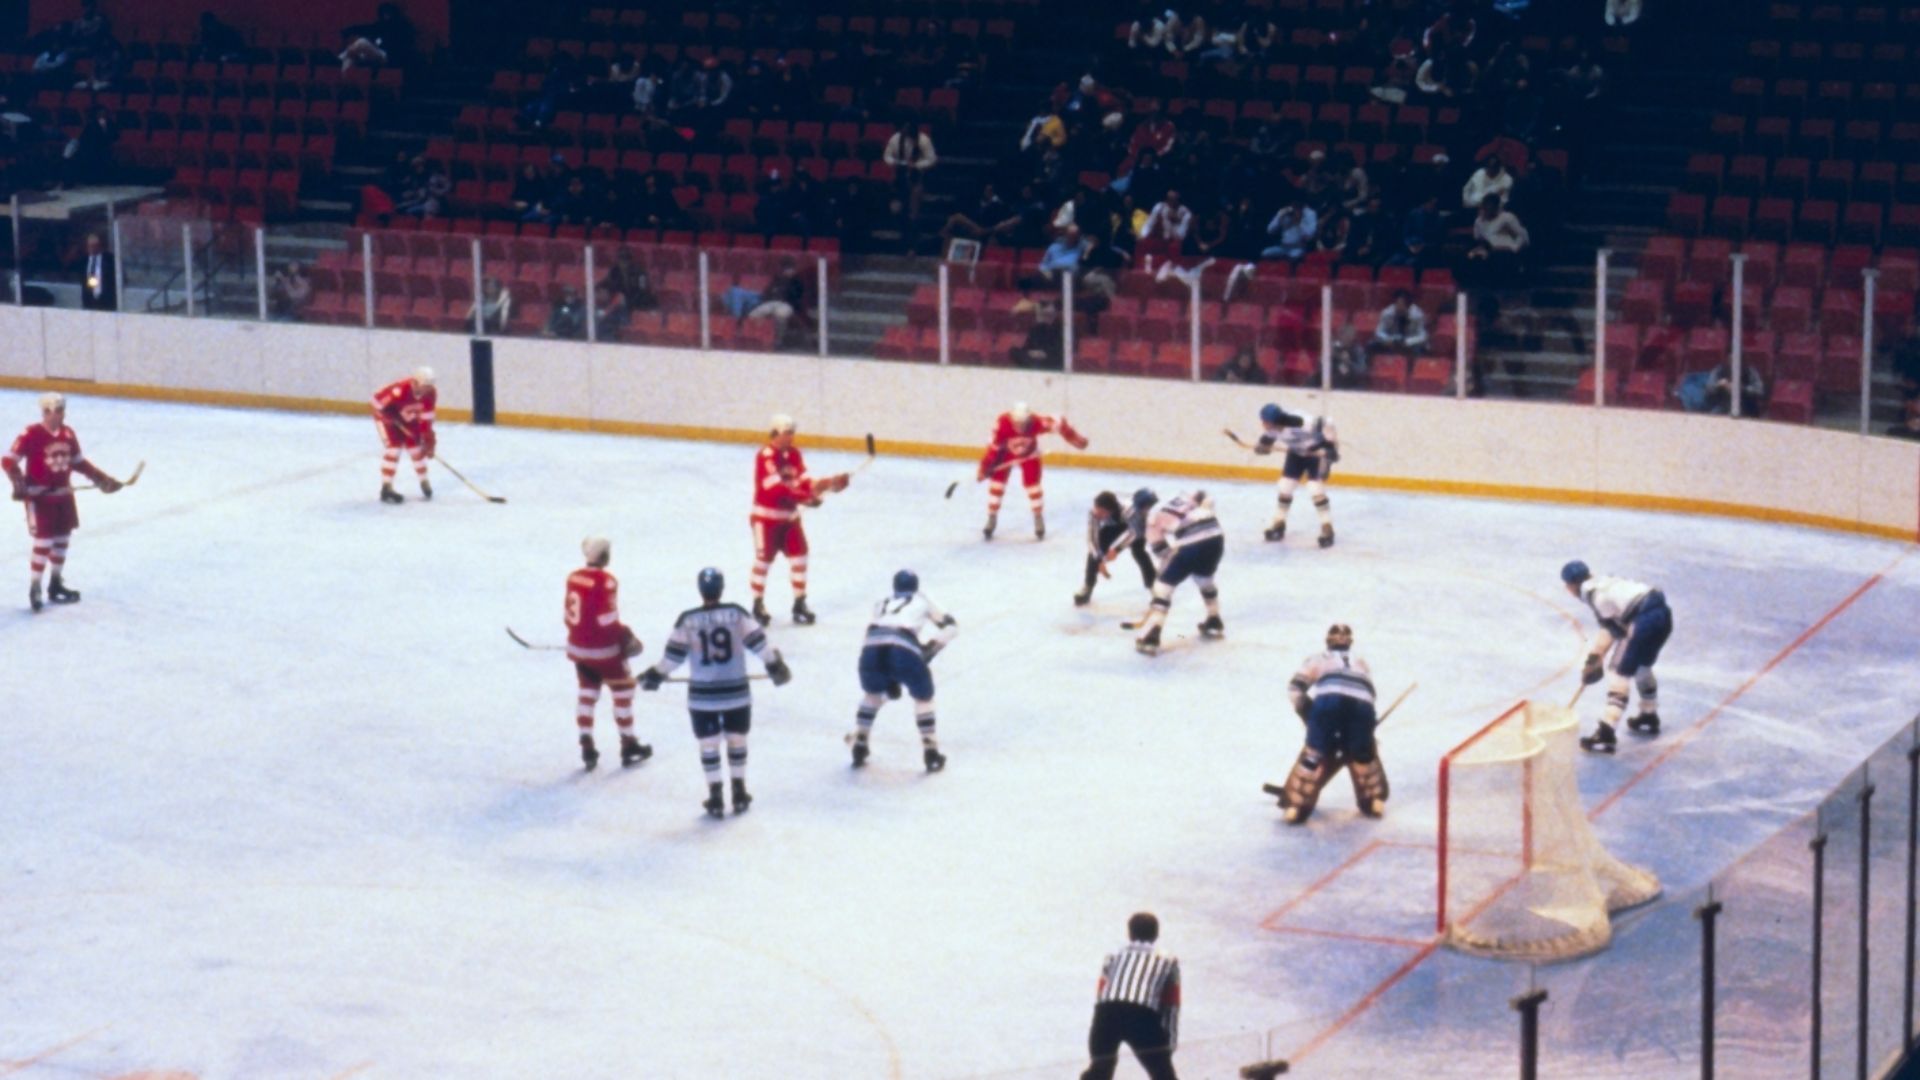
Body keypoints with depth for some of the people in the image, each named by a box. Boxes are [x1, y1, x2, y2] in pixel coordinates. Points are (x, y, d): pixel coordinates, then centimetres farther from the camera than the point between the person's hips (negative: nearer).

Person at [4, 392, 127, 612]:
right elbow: (8, 461, -18)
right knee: (44, 540, -10)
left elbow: (78, 462, 16)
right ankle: (35, 589, 1)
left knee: (62, 538, 13)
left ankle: (56, 584, 28)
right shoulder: (32, 435, -18)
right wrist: (19, 484, -27)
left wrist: (101, 478, 12)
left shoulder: (68, 434, 4)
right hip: (39, 495, -7)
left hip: (63, 494, 7)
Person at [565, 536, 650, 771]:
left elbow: (570, 614, 9)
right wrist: (626, 637, -9)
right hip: (603, 649, -7)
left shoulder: (573, 578, 1)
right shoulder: (605, 581, -21)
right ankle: (629, 747, 16)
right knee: (623, 690, 9)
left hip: (578, 646, 7)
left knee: (587, 693, 16)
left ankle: (587, 750, 14)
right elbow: (607, 619, -22)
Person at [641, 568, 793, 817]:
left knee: (709, 745, 9)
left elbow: (674, 654, -3)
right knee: (737, 740, 16)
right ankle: (739, 796, 21)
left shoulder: (688, 620, -8)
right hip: (736, 691, 1)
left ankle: (715, 799, 10)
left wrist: (656, 675, 12)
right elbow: (757, 641, -5)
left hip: (702, 694, -1)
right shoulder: (737, 614, -8)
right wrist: (775, 665, 8)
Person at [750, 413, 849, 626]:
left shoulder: (794, 454, 4)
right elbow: (776, 487, -30)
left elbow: (804, 482, 1)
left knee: (799, 556, 5)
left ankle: (799, 603, 15)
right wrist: (805, 498, -37)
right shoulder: (765, 456, -21)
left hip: (789, 515, 7)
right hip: (766, 515, -7)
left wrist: (827, 483, -15)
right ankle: (758, 604, 12)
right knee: (763, 558, -1)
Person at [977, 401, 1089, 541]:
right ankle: (991, 521, 7)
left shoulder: (1036, 422, -36)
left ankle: (1039, 521, 15)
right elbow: (993, 446, -30)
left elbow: (1058, 423, -23)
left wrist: (1075, 438, -18)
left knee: (1032, 485, -4)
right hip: (1005, 453, -1)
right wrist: (985, 468, -26)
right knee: (996, 483, -6)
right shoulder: (1002, 424, -39)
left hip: (1029, 454, 1)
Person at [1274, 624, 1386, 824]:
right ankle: (1374, 801, 31)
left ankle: (1295, 806, 5)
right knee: (1364, 753, 26)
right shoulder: (1362, 664, 39)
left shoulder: (1318, 659, 32)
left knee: (1314, 753, 8)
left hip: (1328, 700, -2)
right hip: (1361, 703, 2)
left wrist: (1306, 713, 28)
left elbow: (1295, 687, 21)